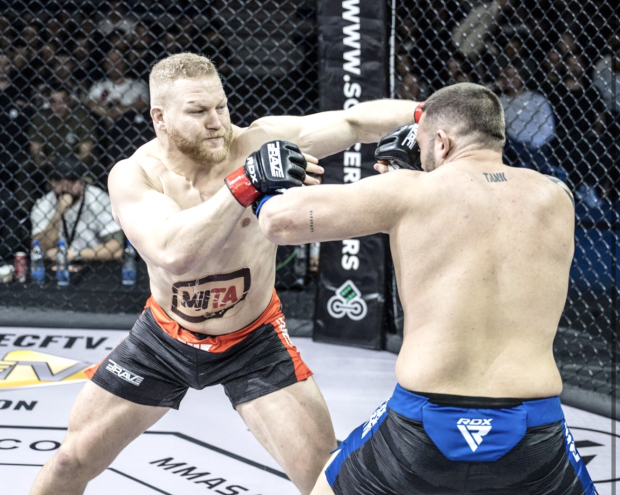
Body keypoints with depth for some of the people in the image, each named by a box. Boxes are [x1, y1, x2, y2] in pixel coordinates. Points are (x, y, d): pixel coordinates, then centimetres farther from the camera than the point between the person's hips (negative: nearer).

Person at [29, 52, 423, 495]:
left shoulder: (257, 142, -23)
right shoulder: (133, 175, -22)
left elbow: (354, 122, -34)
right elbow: (174, 253, -41)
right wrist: (246, 182, -50)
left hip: (253, 341, -1)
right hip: (165, 337, 1)